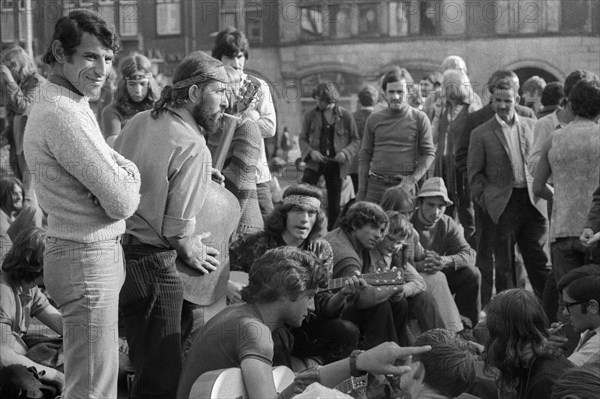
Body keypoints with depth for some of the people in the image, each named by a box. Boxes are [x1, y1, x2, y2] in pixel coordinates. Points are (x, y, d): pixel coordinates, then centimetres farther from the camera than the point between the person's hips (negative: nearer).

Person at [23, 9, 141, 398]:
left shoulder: (72, 106, 13)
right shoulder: (63, 115, -20)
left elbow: (124, 167, 13)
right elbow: (121, 202, -20)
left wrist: (123, 176, -8)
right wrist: (130, 184, 0)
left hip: (101, 253, 11)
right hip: (88, 259, -11)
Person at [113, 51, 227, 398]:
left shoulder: (139, 122, 6)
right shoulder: (193, 147, -17)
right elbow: (177, 230, -19)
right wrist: (192, 254, 3)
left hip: (117, 247, 9)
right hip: (153, 263, -9)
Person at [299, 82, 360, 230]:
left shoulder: (346, 116, -3)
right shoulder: (311, 115, 0)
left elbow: (355, 140, 4)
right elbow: (303, 138, 7)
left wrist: (345, 153, -15)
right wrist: (310, 152, -12)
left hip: (336, 165, 0)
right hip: (314, 163, 0)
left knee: (334, 205, 8)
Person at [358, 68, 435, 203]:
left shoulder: (419, 118, 3)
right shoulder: (374, 119, 10)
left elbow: (429, 153, 2)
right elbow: (364, 156, 11)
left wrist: (413, 179, -10)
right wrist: (361, 190, 5)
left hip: (404, 186, -1)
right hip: (376, 185, 2)